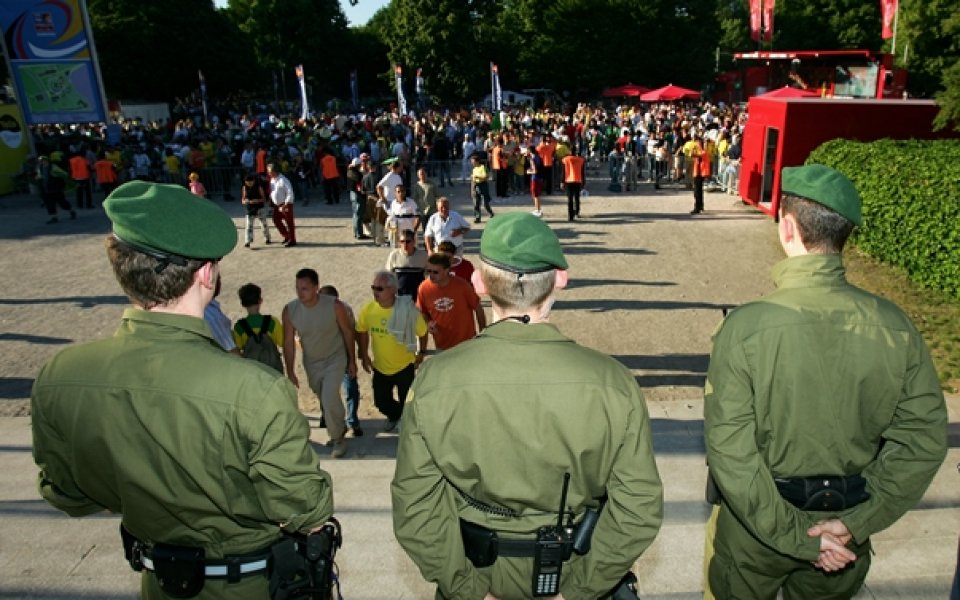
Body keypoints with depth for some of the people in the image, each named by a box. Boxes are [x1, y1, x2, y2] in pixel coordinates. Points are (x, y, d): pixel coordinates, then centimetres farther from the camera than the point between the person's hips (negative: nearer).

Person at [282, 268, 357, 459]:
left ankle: (338, 437, 6)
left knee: (330, 398, -18)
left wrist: (352, 361, -4)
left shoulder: (334, 306, -26)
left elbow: (348, 332, -11)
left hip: (335, 358, -4)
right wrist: (290, 372, -7)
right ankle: (339, 428, 45)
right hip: (311, 362, 4)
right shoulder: (289, 310, -19)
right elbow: (289, 342, -10)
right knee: (324, 400, 19)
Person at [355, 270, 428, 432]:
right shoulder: (368, 309, -16)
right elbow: (362, 332, 3)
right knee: (381, 402, 17)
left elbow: (422, 332, -7)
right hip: (380, 367, 3)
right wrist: (364, 356, 5)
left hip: (404, 366, -3)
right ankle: (395, 416, 50)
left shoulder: (408, 309, -24)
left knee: (406, 403, 12)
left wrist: (421, 353, 2)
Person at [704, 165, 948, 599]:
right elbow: (925, 438, -9)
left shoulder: (746, 327, -25)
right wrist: (860, 521, -8)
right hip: (844, 536, 3)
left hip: (755, 531, -3)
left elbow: (729, 449, -25)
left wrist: (791, 534, -15)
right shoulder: (894, 325, -13)